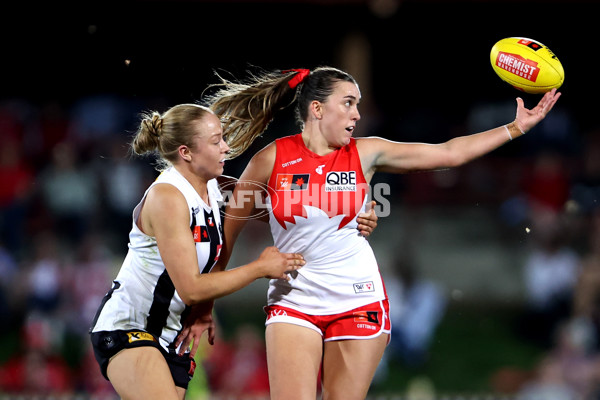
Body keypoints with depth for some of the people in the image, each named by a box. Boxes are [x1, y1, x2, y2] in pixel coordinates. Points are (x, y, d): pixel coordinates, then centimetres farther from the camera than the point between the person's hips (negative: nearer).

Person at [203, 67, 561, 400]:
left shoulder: (365, 153, 1)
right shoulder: (271, 160, -5)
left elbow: (450, 153, 4)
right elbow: (230, 228, 3)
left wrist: (517, 128, 0)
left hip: (358, 301, 2)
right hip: (293, 301, -2)